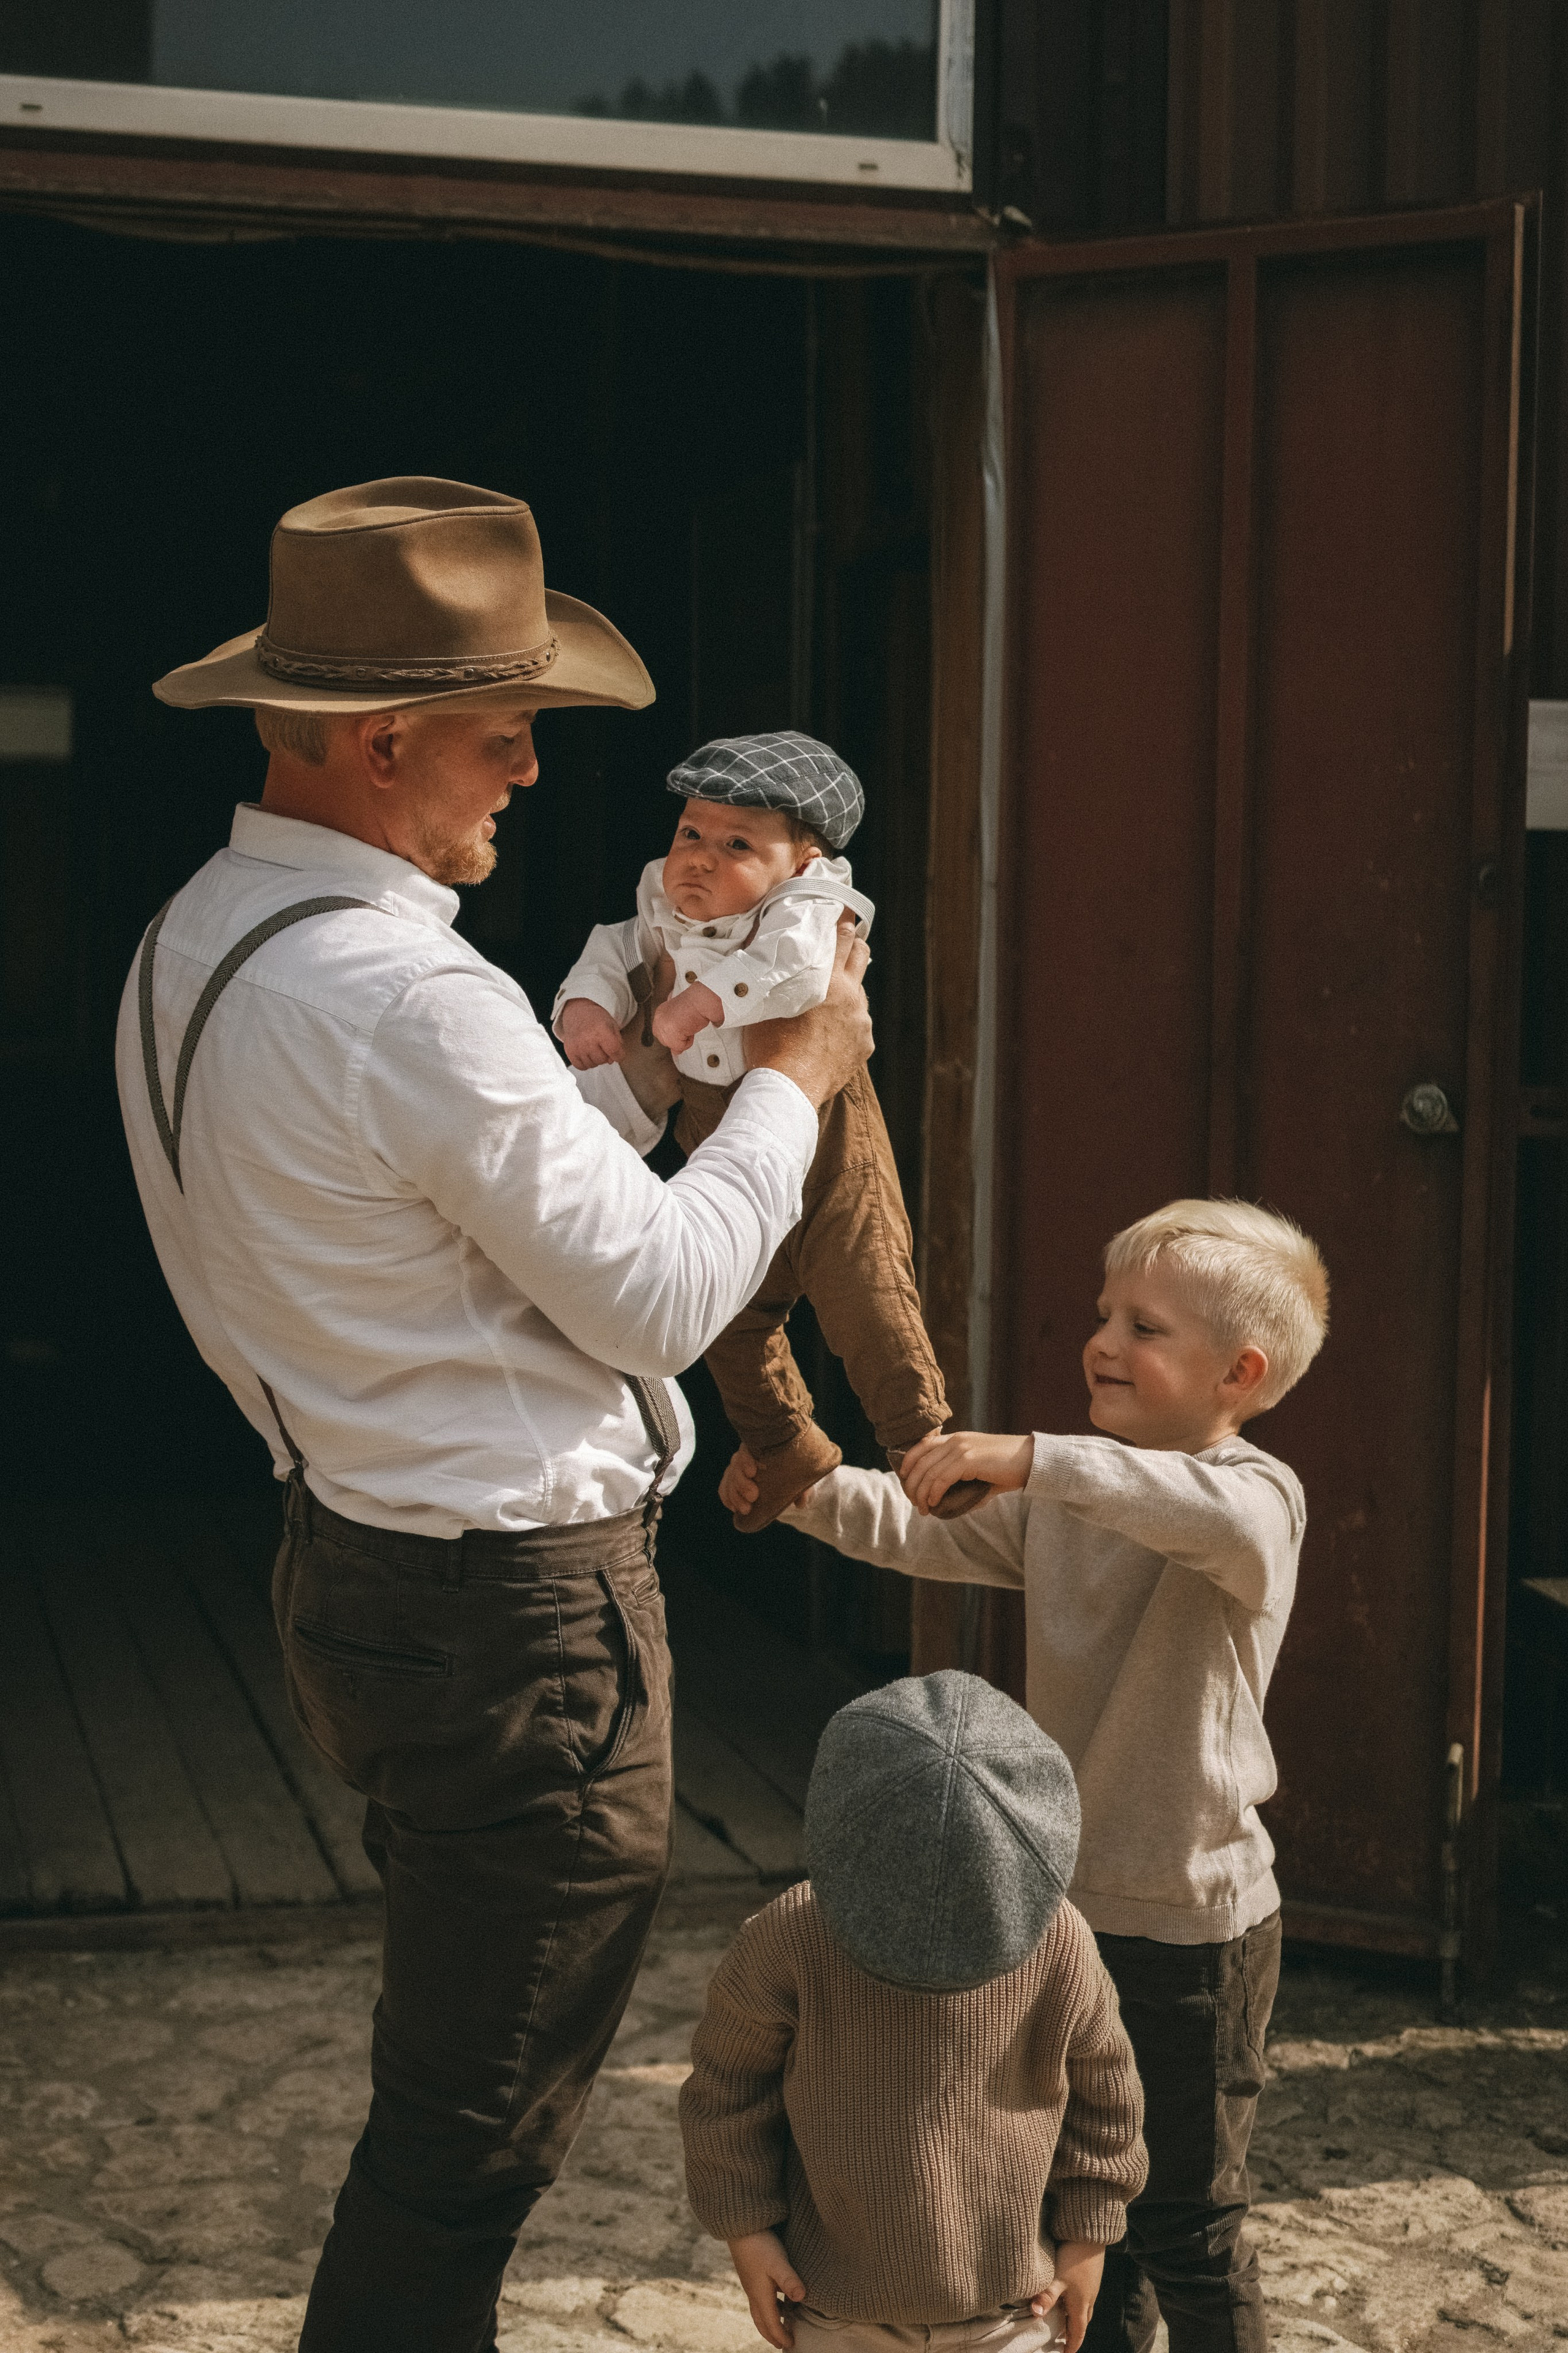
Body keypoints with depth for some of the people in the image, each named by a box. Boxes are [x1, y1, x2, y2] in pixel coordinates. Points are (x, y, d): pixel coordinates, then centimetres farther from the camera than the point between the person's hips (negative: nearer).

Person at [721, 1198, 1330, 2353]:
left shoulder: (1261, 1492, -16)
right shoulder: (1066, 1494, 9)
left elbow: (1220, 1519, -39)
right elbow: (933, 1538, 9)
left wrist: (1032, 1458, -46)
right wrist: (812, 1490, -9)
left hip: (1194, 1921, -7)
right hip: (1066, 1899, 7)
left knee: (1187, 2220, 5)